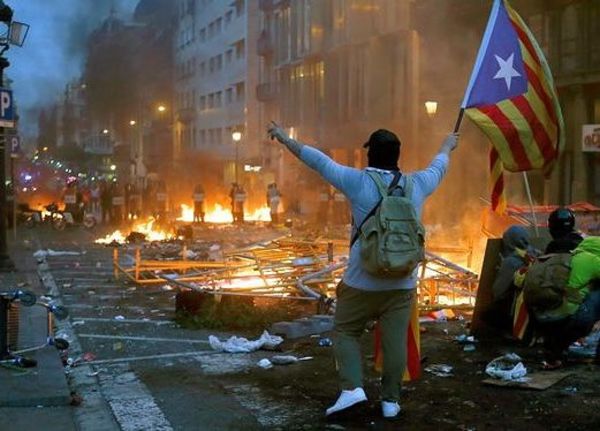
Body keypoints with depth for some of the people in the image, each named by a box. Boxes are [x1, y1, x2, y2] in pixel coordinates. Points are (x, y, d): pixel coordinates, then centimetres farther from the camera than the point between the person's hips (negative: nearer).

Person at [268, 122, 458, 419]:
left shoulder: (357, 182, -7)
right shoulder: (416, 185, 5)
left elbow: (318, 161, 0)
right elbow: (438, 167, 26)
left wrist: (285, 139, 11)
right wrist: (447, 147, 47)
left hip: (363, 281, -3)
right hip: (402, 283, 3)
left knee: (346, 332, 11)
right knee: (395, 341, 7)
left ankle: (352, 387, -4)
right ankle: (390, 401, 14)